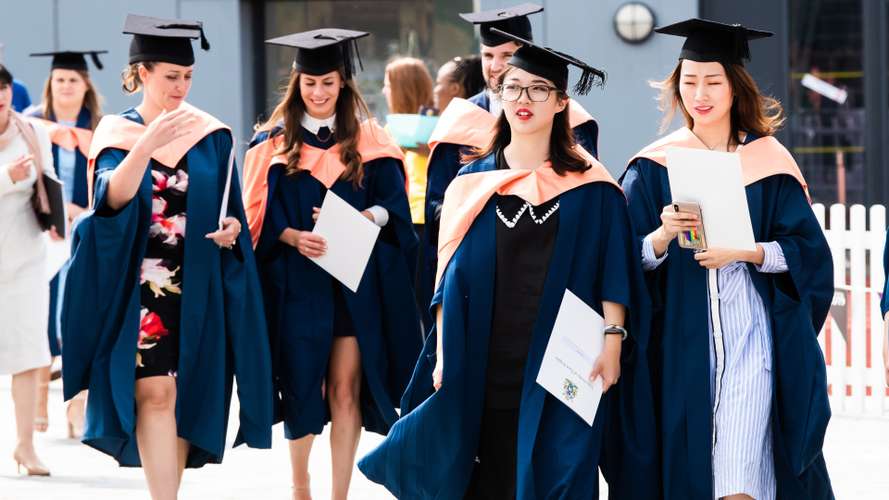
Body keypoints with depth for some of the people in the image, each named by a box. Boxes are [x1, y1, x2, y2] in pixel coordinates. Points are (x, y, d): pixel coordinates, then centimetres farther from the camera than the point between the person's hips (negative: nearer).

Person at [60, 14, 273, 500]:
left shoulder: (212, 137, 7)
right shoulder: (116, 134, -1)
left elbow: (231, 209, 13)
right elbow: (112, 199, -19)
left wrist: (232, 227, -10)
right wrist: (147, 144, -33)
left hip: (199, 290, 3)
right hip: (140, 286, -3)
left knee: (186, 398, 5)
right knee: (153, 392, -13)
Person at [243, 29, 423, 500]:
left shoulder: (368, 141, 6)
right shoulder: (273, 143, 4)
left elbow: (393, 206, 3)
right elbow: (260, 217, 0)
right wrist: (293, 236, -18)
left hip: (356, 284, 0)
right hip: (296, 284, 0)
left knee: (346, 391, -3)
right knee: (302, 386, 3)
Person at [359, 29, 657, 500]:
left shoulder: (590, 187, 2)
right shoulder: (473, 182, 8)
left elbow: (613, 274, 0)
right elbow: (451, 276, 8)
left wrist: (612, 340, -11)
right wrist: (443, 356, 3)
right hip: (484, 366, 2)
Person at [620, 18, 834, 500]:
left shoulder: (768, 159, 3)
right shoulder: (654, 166, 4)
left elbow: (807, 251, 0)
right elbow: (631, 263, 1)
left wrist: (747, 252, -16)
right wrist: (663, 237, -19)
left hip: (750, 330, -1)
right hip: (680, 335, 1)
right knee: (688, 461, 3)